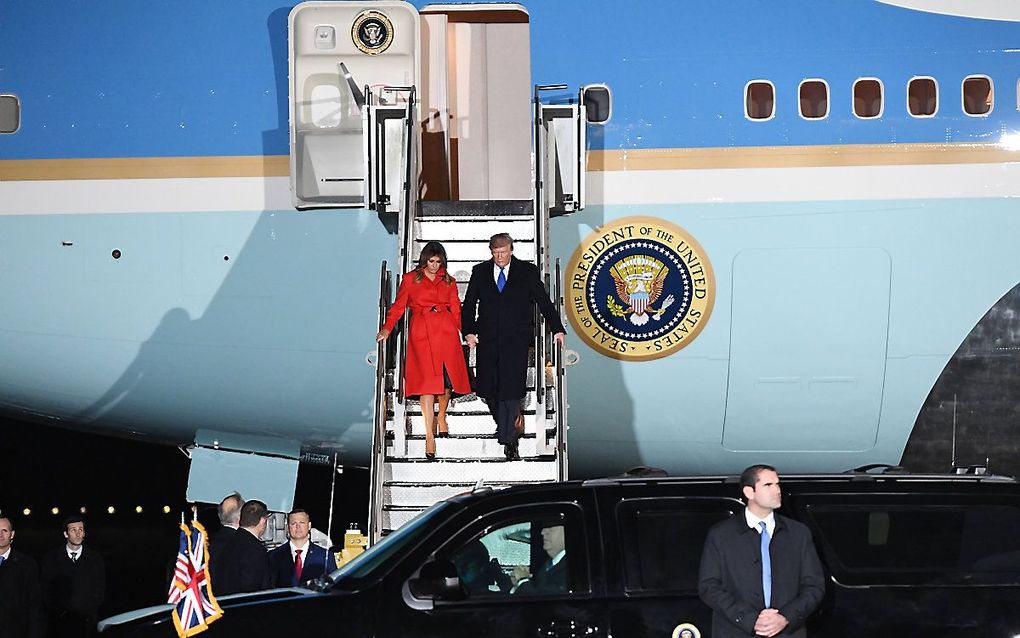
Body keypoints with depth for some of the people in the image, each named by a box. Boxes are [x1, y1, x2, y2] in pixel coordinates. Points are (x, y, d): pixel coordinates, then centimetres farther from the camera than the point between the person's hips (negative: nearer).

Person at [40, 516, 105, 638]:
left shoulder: (96, 558, 6)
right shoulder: (51, 558, 5)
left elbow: (100, 590, 8)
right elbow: (46, 589, 5)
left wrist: (88, 612, -4)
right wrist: (59, 612, -6)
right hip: (60, 621, 0)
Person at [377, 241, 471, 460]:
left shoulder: (448, 282, 15)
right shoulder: (410, 279, 8)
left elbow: (456, 310, 14)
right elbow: (398, 306, 6)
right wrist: (386, 329, -9)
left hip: (446, 331, 3)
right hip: (422, 333, -3)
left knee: (447, 378, 1)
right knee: (427, 381, -11)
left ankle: (441, 417, 32)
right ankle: (429, 436, -12)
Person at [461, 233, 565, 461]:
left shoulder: (527, 272, 4)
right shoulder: (480, 272, 9)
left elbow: (543, 301, 6)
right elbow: (469, 304, 11)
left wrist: (557, 329, -1)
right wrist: (468, 331, -2)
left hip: (516, 341, -2)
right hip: (488, 340, 3)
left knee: (512, 388, -10)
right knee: (488, 388, 2)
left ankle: (508, 440, -6)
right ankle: (504, 424, 28)